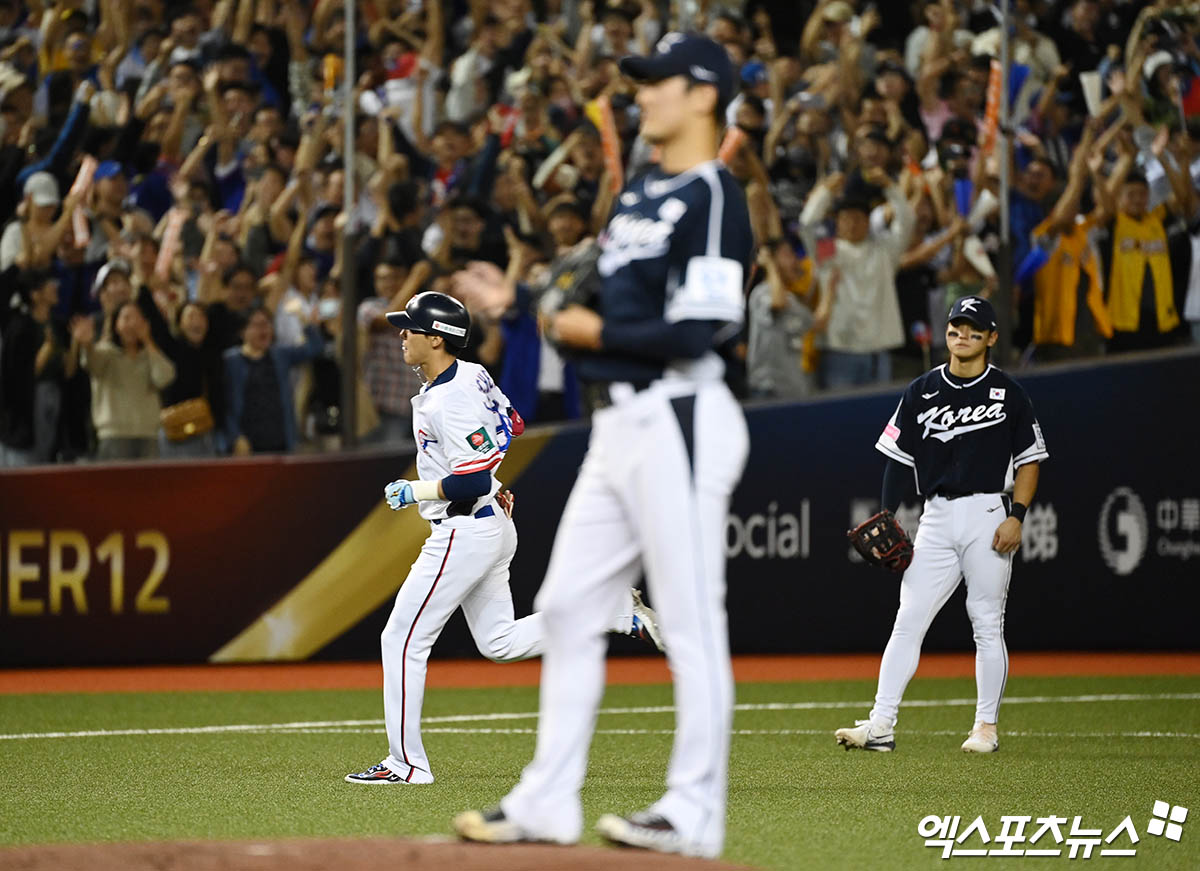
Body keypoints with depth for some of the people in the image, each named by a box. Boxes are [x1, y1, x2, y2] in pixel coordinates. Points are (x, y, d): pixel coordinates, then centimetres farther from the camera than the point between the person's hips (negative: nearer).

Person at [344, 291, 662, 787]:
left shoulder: (449, 401, -22)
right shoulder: (472, 375, 9)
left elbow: (475, 480, -26)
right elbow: (512, 424, 24)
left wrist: (415, 492, -16)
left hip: (465, 533, -10)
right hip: (493, 528, 10)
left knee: (403, 639, -5)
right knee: (500, 643, 16)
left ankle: (407, 763, -3)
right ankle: (615, 610, 10)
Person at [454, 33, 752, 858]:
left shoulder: (712, 196, -10)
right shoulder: (639, 195, 19)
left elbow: (696, 333, -19)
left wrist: (597, 334, -9)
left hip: (677, 419, -10)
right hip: (619, 423, 10)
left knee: (690, 620, -6)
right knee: (568, 607, 10)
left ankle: (694, 813, -4)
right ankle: (548, 803, 15)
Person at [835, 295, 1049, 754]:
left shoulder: (1008, 394, 2)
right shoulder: (923, 391, 9)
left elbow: (1029, 460, 3)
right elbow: (899, 458, 10)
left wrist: (1016, 516, -8)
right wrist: (886, 520, 2)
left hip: (988, 516, -2)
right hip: (936, 517, 3)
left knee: (987, 625, 2)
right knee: (907, 622, -4)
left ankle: (986, 726, 10)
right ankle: (880, 725, -8)